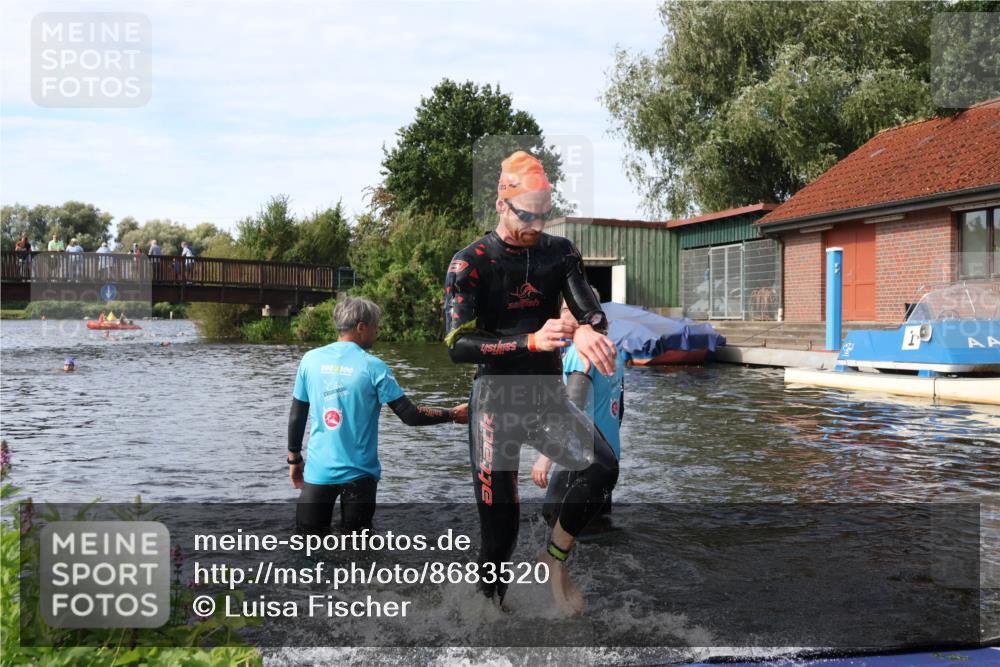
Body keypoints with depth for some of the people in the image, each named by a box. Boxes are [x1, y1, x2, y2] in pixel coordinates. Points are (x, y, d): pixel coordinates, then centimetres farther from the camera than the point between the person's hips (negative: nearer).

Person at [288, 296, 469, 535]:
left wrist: (294, 458, 17)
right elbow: (409, 415, -10)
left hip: (318, 469, 2)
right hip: (358, 472, -2)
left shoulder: (310, 359, 0)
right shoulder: (373, 367, -9)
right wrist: (453, 414, 2)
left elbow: (296, 416, 5)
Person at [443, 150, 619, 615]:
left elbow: (595, 316, -3)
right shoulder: (469, 263, -9)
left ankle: (556, 558, 2)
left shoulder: (560, 253, 2)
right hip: (496, 403, -3)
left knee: (602, 468, -23)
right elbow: (458, 346, -18)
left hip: (549, 398, 3)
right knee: (499, 529, 0)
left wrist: (582, 331, -28)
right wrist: (531, 341, -30)